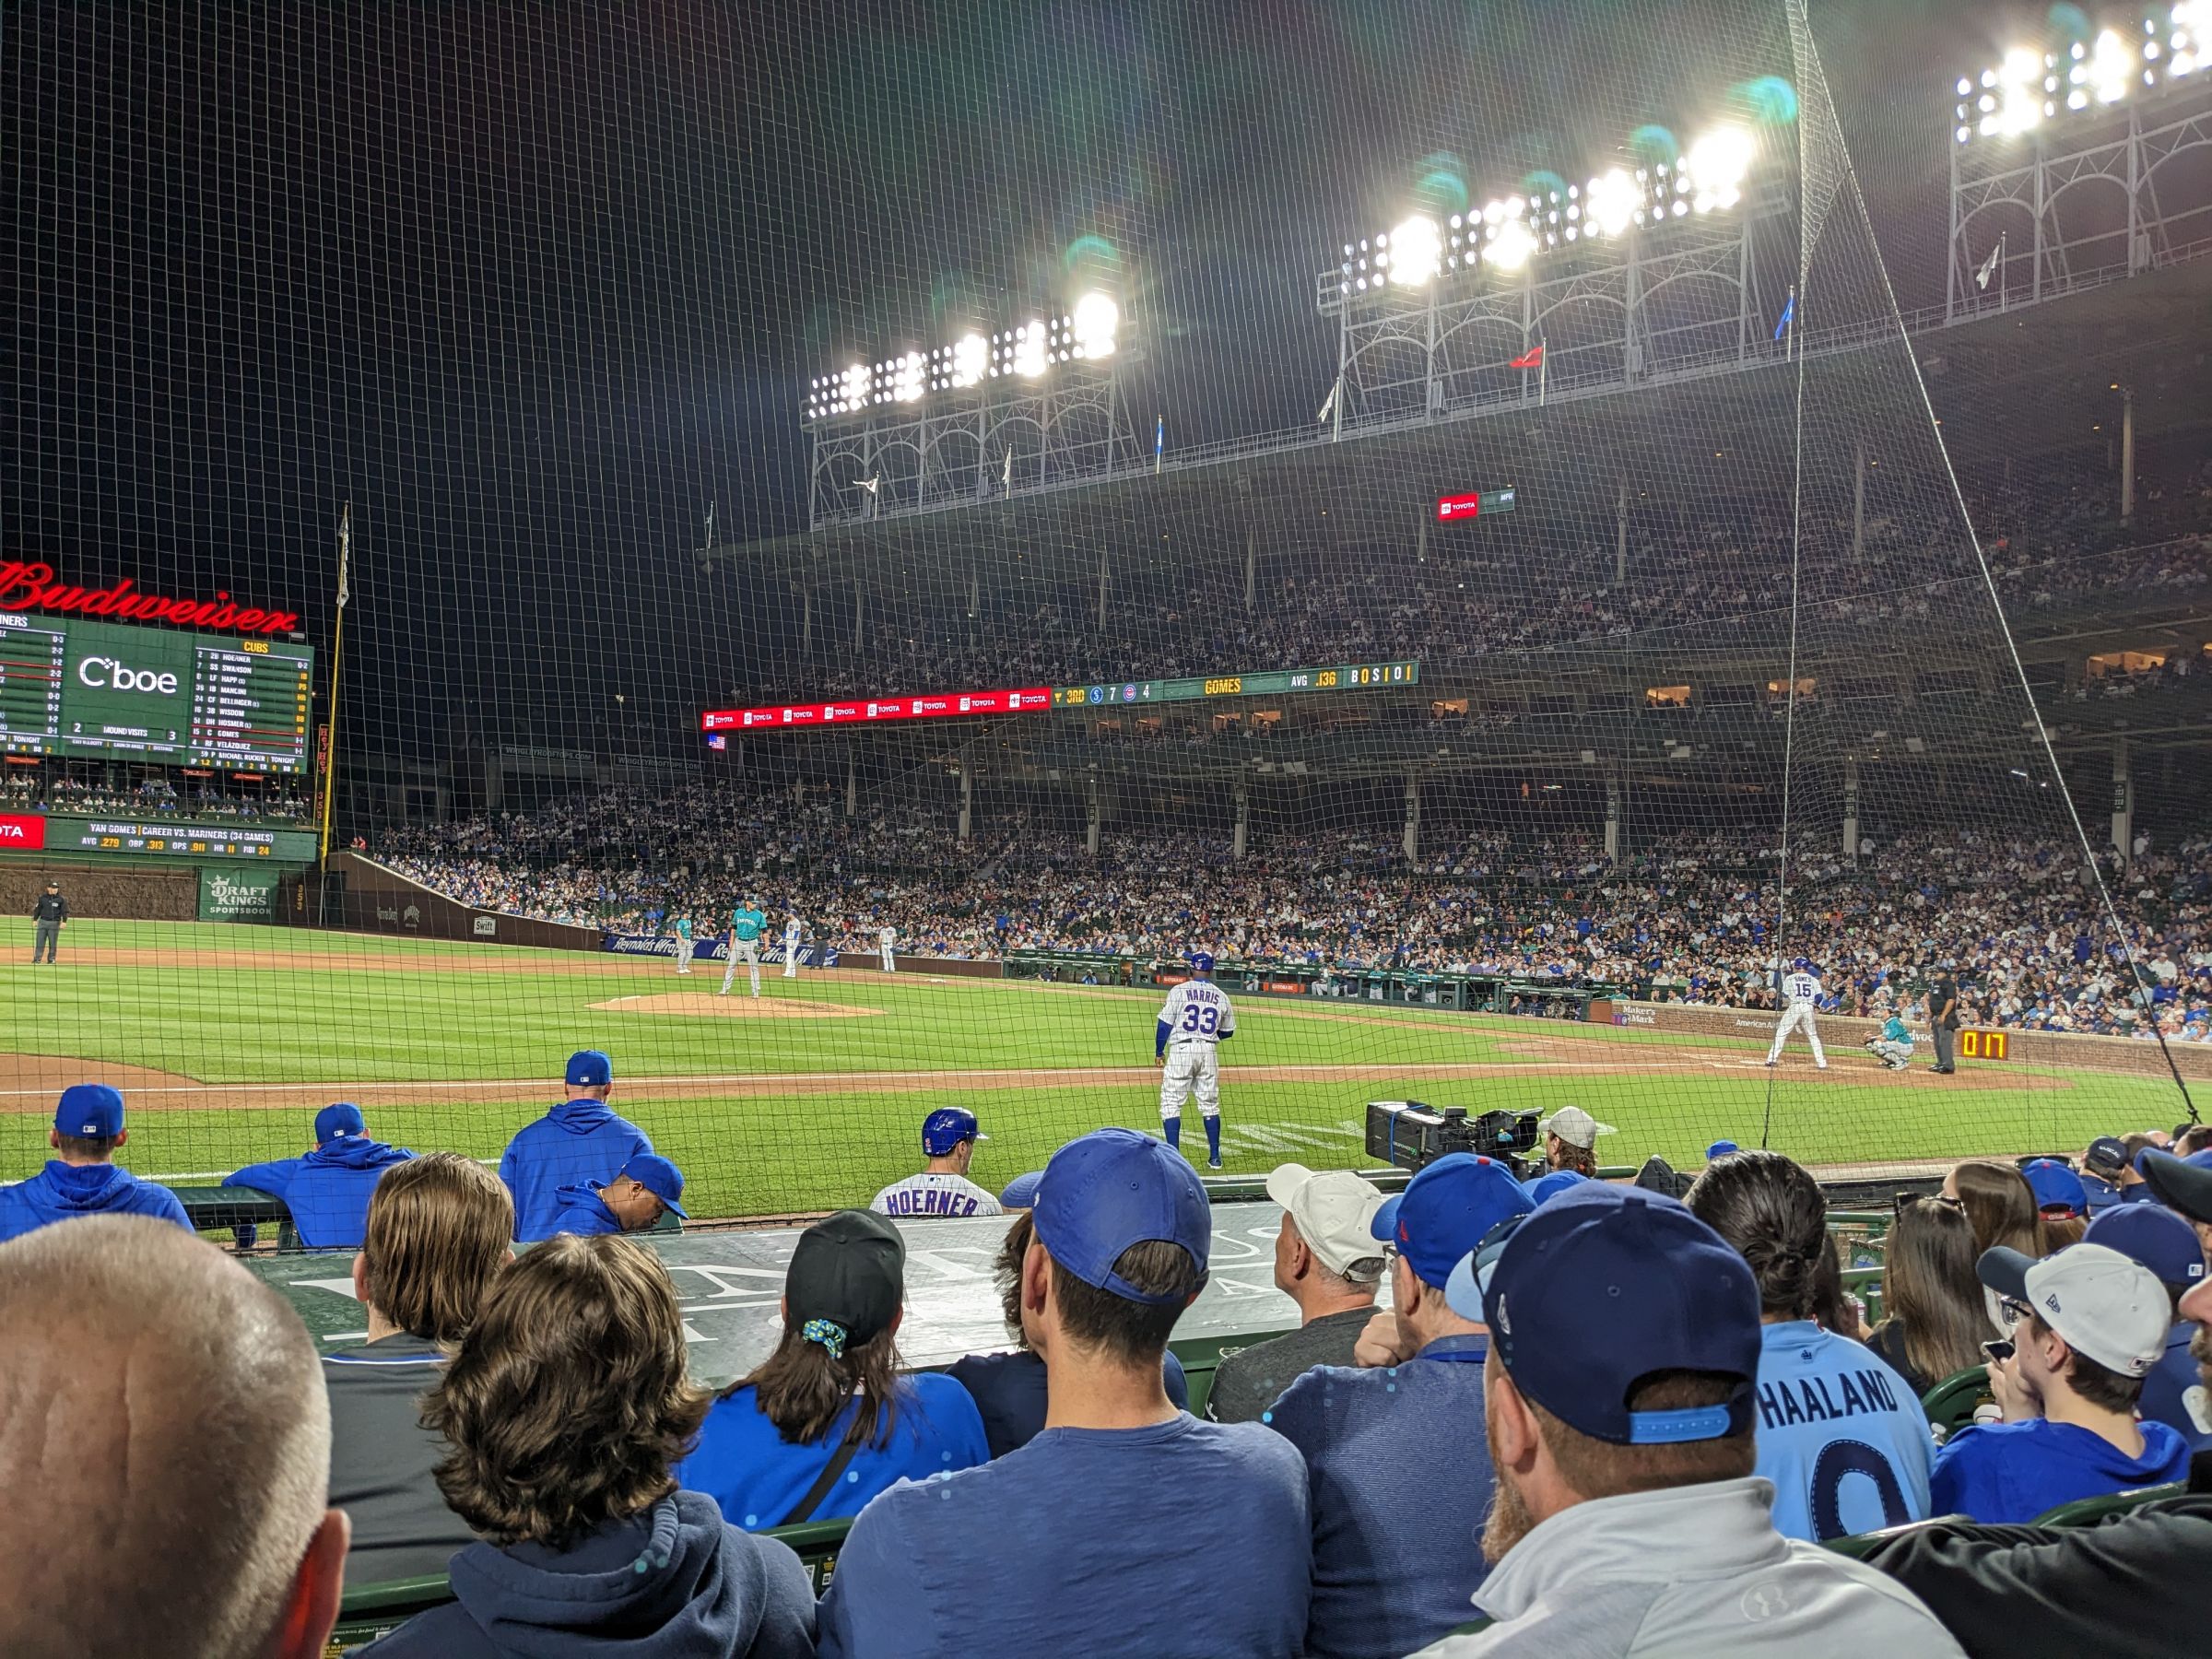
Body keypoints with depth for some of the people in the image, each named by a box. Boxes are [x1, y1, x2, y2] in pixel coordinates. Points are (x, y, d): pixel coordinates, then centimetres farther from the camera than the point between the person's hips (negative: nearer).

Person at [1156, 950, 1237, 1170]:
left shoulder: (1179, 991, -4)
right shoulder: (1221, 996, 6)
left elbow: (1165, 1024, -5)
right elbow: (1228, 1031, 13)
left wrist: (1159, 1051, 5)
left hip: (1181, 1050, -3)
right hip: (1209, 1051, 3)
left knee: (1171, 1102, 3)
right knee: (1210, 1104, 13)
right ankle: (1215, 1157, 15)